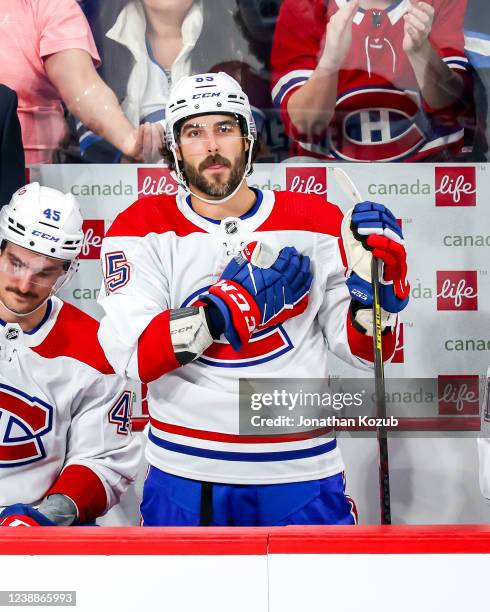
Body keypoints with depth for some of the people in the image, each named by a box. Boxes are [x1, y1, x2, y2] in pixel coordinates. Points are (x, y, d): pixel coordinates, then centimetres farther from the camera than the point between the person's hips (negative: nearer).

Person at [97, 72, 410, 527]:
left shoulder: (317, 222, 0)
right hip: (184, 476, 0)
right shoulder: (143, 229, -3)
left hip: (302, 473, 1)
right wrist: (235, 302, -22)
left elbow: (363, 351, 2)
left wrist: (375, 284, -17)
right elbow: (132, 355, -16)